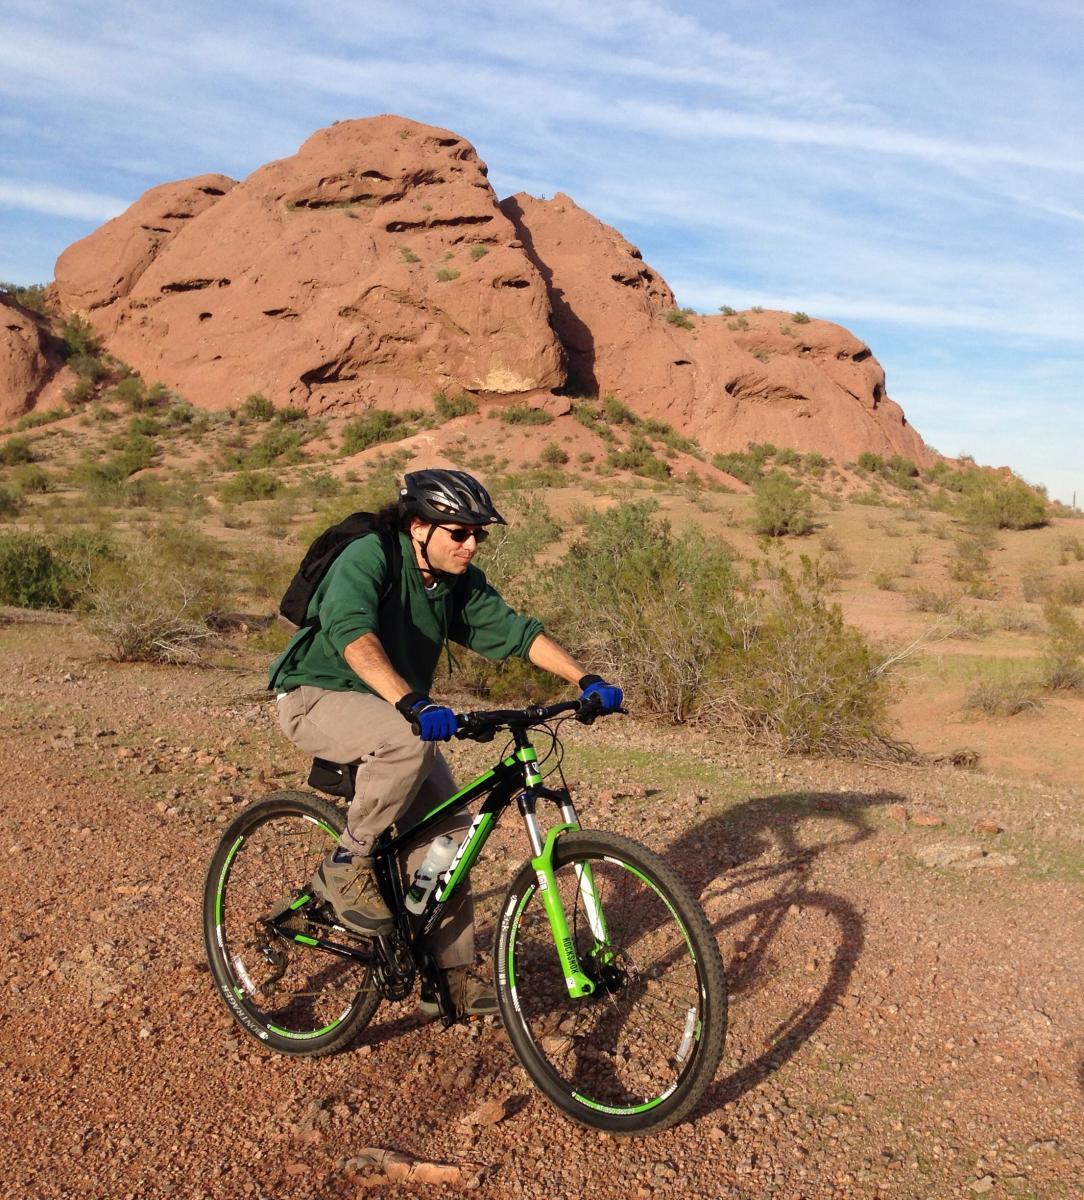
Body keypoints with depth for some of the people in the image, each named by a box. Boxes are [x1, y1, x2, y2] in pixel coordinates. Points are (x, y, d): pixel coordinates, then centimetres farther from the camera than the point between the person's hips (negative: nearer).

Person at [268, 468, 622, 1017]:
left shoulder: (460, 583, -3)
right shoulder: (367, 557, -24)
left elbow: (514, 630, -7)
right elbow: (351, 633, -41)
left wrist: (585, 679, -20)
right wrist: (413, 703, -55)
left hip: (395, 713, 7)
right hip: (318, 699, -7)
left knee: (450, 833, -2)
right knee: (410, 741, -37)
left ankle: (451, 978, 12)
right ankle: (346, 867, -15)